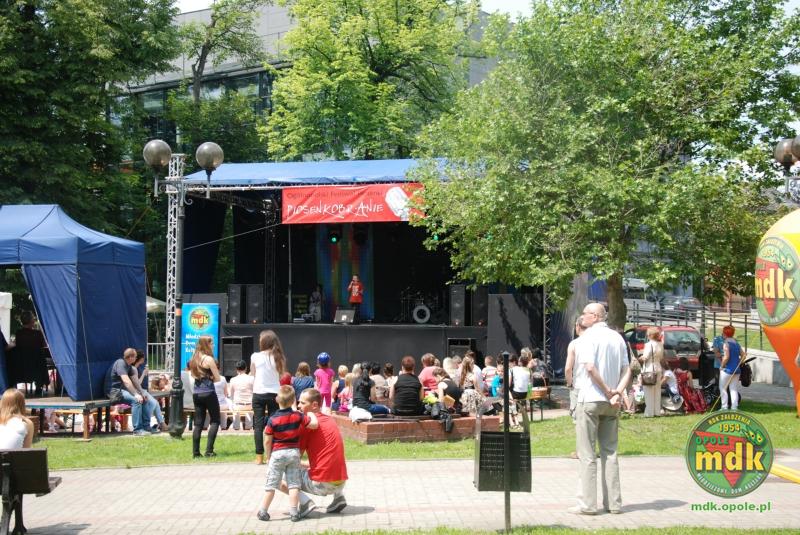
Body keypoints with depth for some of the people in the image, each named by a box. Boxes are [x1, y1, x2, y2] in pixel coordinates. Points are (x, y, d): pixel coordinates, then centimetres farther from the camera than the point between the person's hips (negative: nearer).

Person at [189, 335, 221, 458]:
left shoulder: (193, 359, 10)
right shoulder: (209, 359, -11)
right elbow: (217, 378, -9)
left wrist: (203, 378, 10)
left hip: (196, 394, 6)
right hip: (208, 393, -6)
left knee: (198, 423, 8)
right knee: (215, 421, 4)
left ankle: (195, 452, 4)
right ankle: (209, 450, -5)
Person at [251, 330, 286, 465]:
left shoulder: (255, 357, -5)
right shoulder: (279, 357, -1)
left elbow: (252, 374, 9)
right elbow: (282, 377, 5)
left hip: (259, 394, -1)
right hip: (274, 394, 1)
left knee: (258, 425, 3)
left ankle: (259, 456, 1)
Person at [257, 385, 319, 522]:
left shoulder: (272, 420, -9)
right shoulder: (298, 416, -5)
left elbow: (267, 441, -6)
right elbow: (314, 424, -5)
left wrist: (268, 456, 7)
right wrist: (312, 415, 15)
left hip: (277, 453, -2)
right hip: (294, 452, 2)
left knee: (271, 485, 5)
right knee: (294, 484, 6)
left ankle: (263, 512, 9)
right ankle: (293, 512, 3)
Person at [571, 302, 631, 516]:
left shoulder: (589, 336, -9)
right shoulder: (617, 337, 12)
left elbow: (590, 368, -20)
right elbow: (626, 371, 6)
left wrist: (608, 391, -12)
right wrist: (617, 393, -6)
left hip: (590, 400, -6)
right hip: (611, 403, 6)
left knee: (587, 454, -1)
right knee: (610, 452, 11)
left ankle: (588, 503, -2)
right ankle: (614, 502, 10)